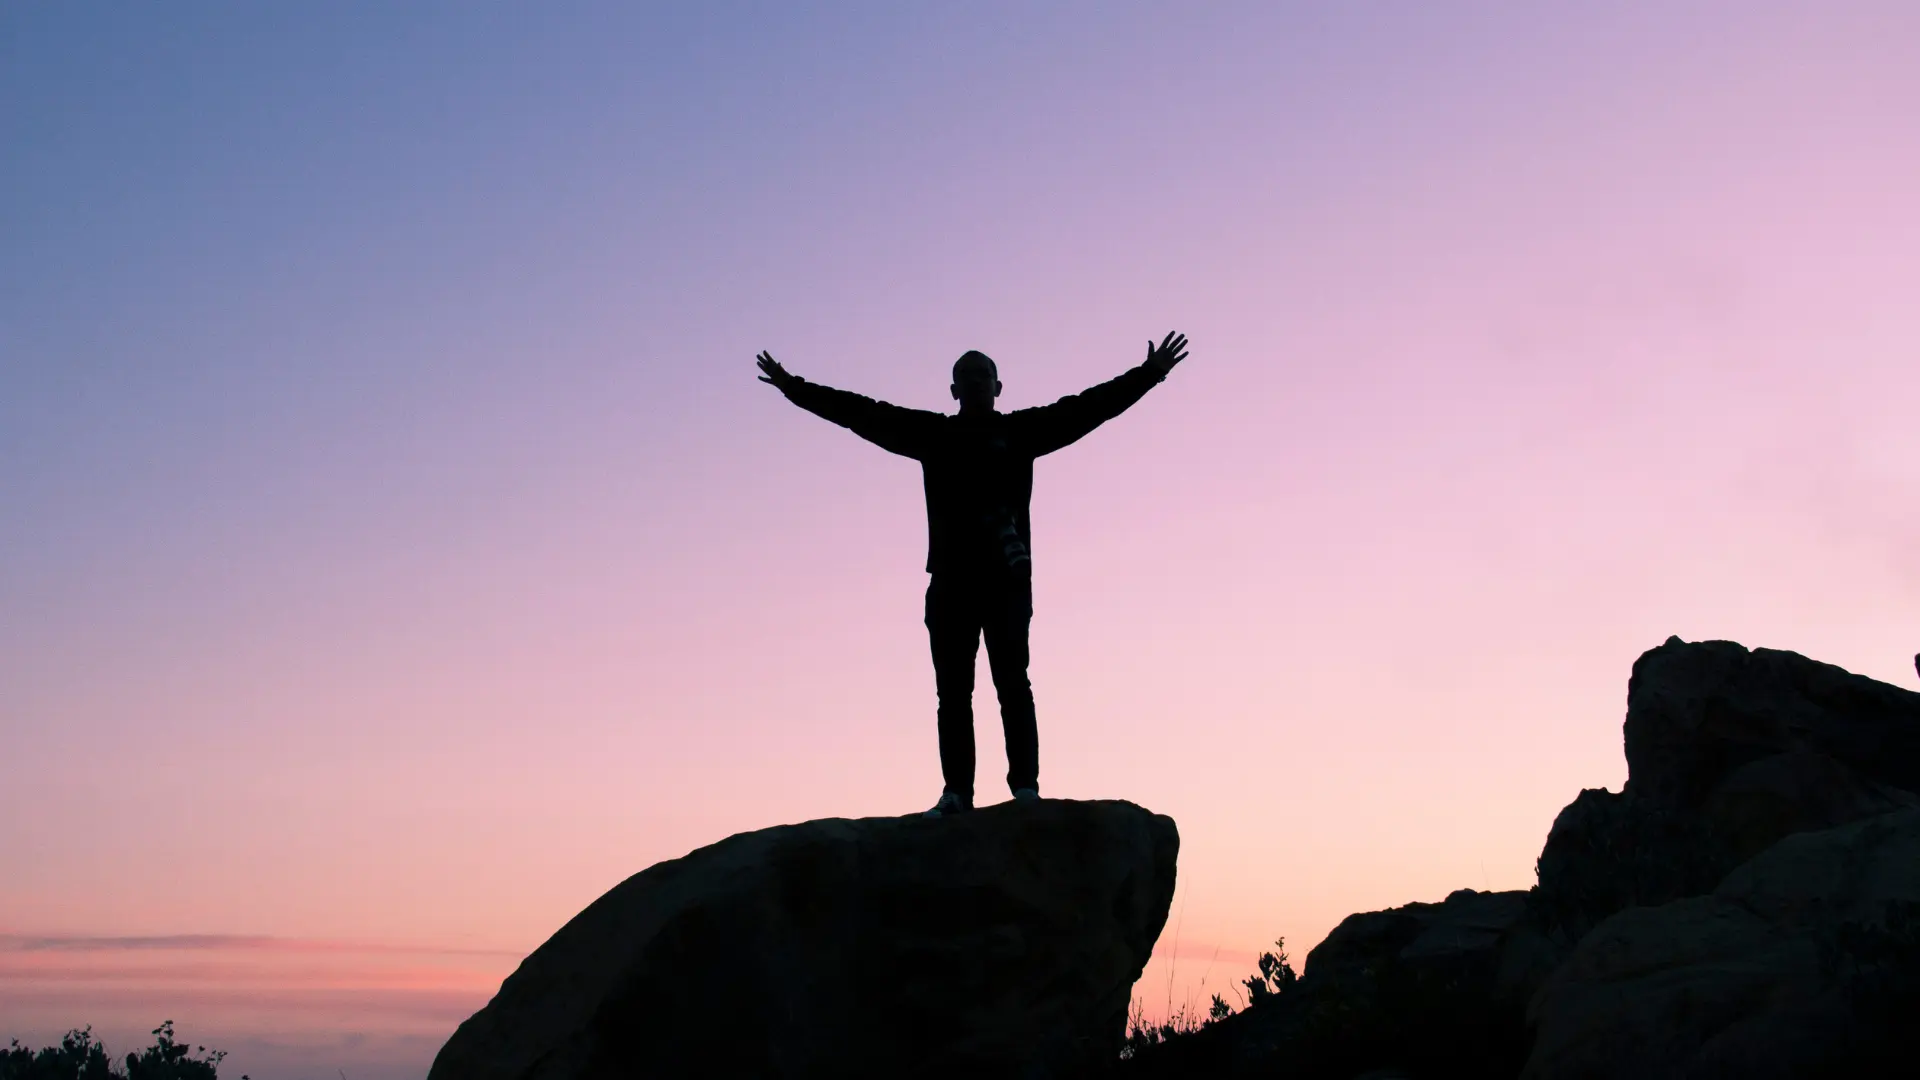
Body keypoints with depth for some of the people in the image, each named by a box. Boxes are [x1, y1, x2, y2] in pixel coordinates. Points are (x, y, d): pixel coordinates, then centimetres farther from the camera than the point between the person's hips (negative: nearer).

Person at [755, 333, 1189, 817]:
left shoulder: (1021, 430, 9)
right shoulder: (932, 433, 13)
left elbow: (1086, 407, 4)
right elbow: (864, 414, 12)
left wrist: (1147, 375, -3)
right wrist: (796, 389, 10)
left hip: (1007, 580, -2)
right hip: (950, 581, 2)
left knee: (1012, 682, -7)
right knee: (952, 691, 0)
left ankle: (1026, 786, -8)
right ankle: (957, 791, 1)